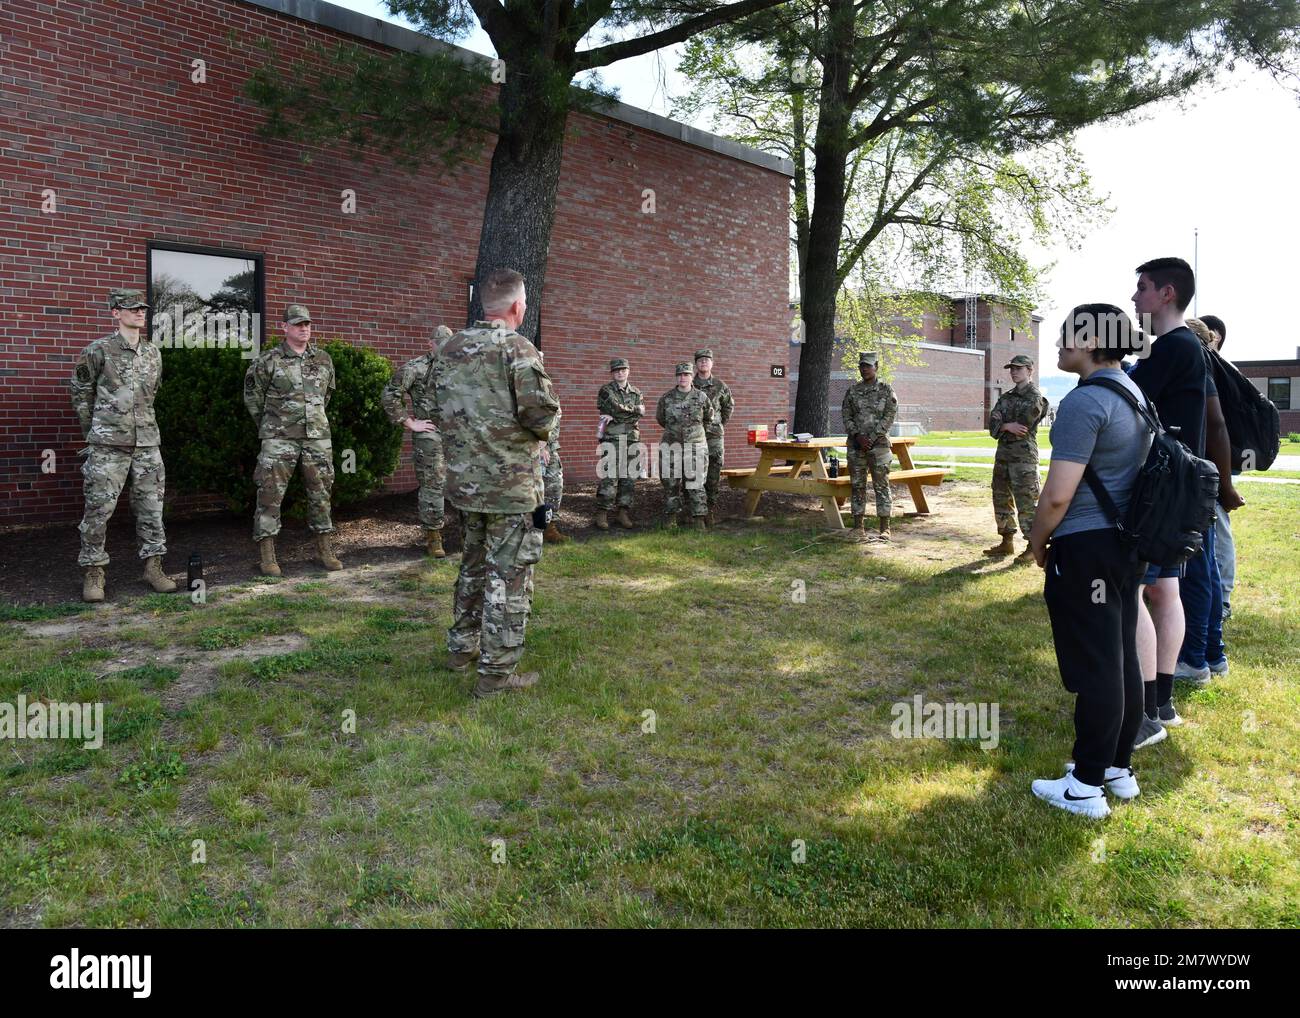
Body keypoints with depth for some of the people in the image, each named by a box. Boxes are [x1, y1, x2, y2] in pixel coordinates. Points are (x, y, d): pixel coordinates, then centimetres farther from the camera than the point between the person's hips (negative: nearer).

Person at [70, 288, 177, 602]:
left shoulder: (153, 352, 10)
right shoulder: (99, 351, -4)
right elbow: (81, 394, 5)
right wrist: (94, 432, 9)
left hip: (147, 442, 5)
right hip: (108, 445, -4)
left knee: (151, 505, 6)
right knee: (99, 508, -1)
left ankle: (153, 567, 16)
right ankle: (93, 572, 8)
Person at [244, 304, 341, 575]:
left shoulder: (324, 359, 8)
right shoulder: (269, 361, -4)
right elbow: (252, 395, 5)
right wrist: (266, 424, 9)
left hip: (317, 437, 4)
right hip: (279, 438, -4)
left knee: (321, 493, 8)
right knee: (270, 494, -4)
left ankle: (324, 550, 18)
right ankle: (267, 555, 3)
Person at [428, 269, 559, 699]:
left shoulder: (452, 348, 8)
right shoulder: (517, 349, -14)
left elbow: (436, 408, 13)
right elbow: (541, 412, -21)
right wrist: (541, 430, 0)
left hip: (465, 480, 7)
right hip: (510, 483, -7)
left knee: (473, 565, 22)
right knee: (508, 575, 1)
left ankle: (461, 648, 34)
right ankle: (496, 671, 6)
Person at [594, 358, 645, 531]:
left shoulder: (636, 392, 15)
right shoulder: (606, 390, 2)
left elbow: (641, 413, 0)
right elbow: (616, 408, -13)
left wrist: (618, 414, -10)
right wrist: (633, 410, -3)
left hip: (632, 439, 5)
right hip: (611, 438, -5)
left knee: (629, 477, 4)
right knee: (609, 477, -8)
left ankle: (623, 513, 12)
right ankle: (602, 514, -3)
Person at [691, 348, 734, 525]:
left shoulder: (720, 386, 5)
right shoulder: (689, 385, 3)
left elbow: (729, 405, 21)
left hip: (714, 435, 1)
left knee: (714, 474, 1)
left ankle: (711, 509, 7)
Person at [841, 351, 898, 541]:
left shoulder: (885, 389, 2)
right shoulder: (852, 390, 9)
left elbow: (889, 416, -5)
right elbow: (846, 416, 5)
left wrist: (872, 438, -12)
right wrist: (858, 436, -9)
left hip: (878, 445, -3)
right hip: (856, 445, 3)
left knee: (881, 485, -2)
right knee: (857, 486, 5)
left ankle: (884, 528, 2)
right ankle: (858, 525, 11)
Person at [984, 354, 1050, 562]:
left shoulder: (1035, 397, -6)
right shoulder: (1006, 397, 15)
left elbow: (1022, 425, -16)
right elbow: (992, 425, 5)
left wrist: (1002, 423, -1)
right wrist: (1008, 426, -13)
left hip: (1024, 457, -8)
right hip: (1002, 455, 8)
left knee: (1026, 502, -8)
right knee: (1001, 499, 12)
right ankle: (1006, 542, 22)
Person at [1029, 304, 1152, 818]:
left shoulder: (1084, 401, -19)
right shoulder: (1134, 394, 11)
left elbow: (1058, 495, -23)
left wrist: (1037, 540, -5)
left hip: (1086, 549, -9)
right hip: (1127, 543, 9)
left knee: (1095, 668, -1)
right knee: (1123, 659, 16)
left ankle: (1086, 786, 11)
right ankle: (1119, 768, 29)